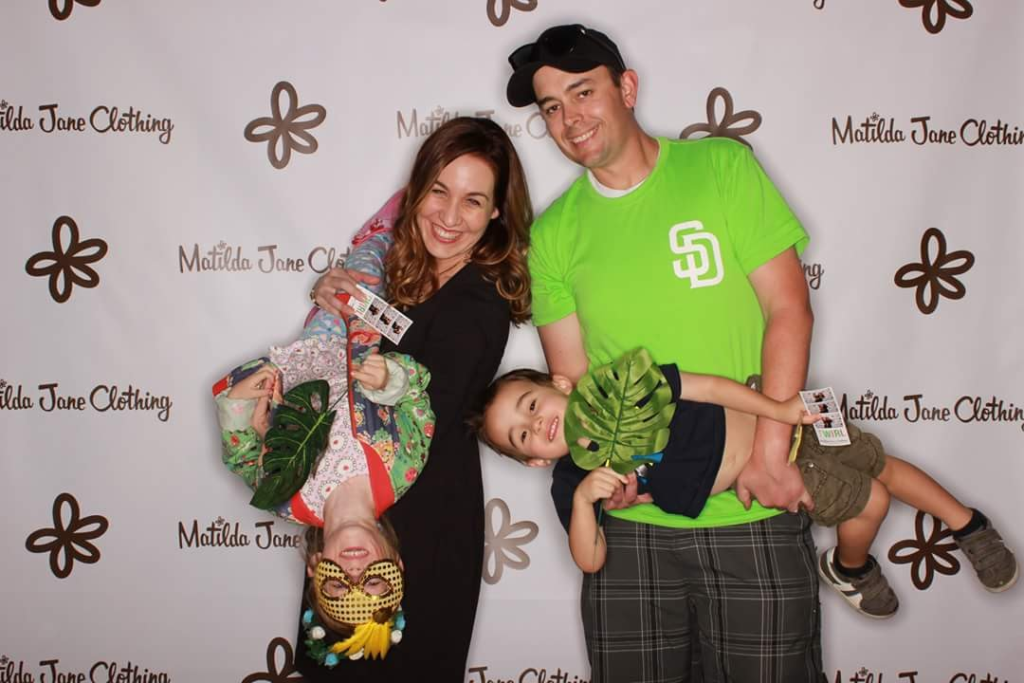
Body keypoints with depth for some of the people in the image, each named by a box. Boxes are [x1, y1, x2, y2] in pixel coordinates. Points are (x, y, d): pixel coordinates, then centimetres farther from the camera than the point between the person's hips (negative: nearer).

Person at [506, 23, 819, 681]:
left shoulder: (722, 167, -1)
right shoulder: (552, 234, 5)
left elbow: (789, 311, -4)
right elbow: (572, 376, 6)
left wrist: (770, 452, -13)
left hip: (754, 511, -2)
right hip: (632, 518, 2)